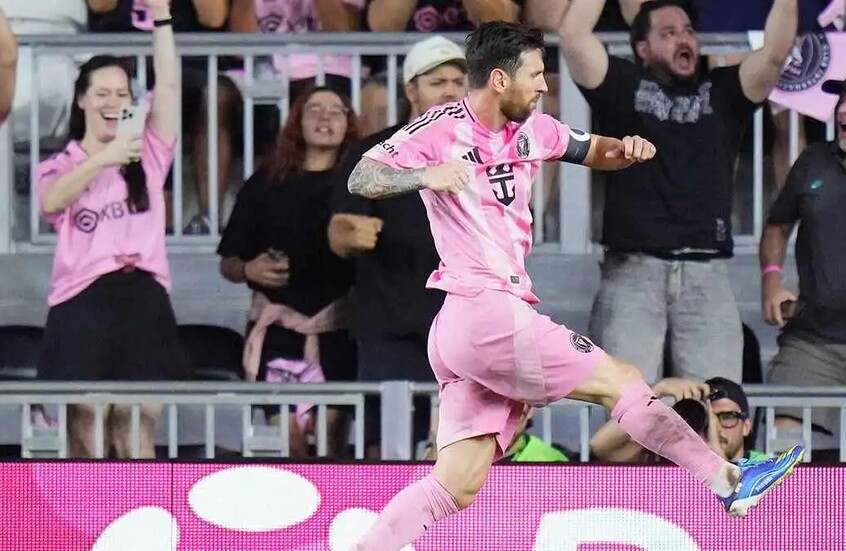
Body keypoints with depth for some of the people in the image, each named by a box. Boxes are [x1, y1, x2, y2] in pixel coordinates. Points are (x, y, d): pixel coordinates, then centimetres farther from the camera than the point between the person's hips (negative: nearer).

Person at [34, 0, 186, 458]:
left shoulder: (147, 154, 15)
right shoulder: (60, 164, 10)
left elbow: (168, 86, 4)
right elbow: (50, 202, -13)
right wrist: (102, 159, -25)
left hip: (144, 300, 1)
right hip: (82, 301, -1)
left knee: (138, 436, -1)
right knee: (85, 437, -2)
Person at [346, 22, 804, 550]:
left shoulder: (531, 129, 14)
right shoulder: (443, 128, -8)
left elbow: (593, 150, 29)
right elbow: (361, 179, -14)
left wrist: (624, 149, 5)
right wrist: (424, 175, -33)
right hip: (489, 314, -9)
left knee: (457, 485, 4)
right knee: (621, 379, 1)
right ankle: (730, 481, 10)